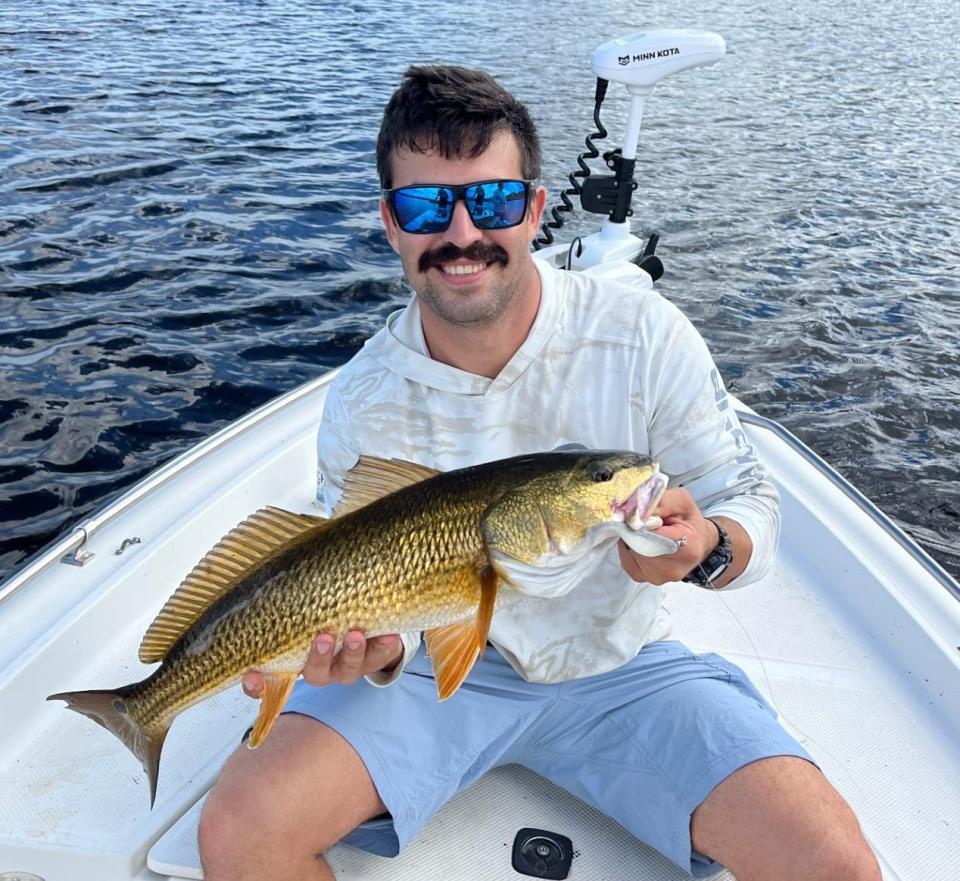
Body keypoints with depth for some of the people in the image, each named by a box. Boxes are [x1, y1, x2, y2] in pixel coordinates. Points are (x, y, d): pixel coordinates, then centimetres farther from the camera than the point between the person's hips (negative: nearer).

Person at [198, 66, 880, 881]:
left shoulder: (644, 335, -13)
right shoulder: (361, 401, -10)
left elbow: (753, 508, -8)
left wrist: (706, 548, -31)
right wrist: (378, 651, -26)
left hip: (622, 667, 1)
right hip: (440, 669, 1)